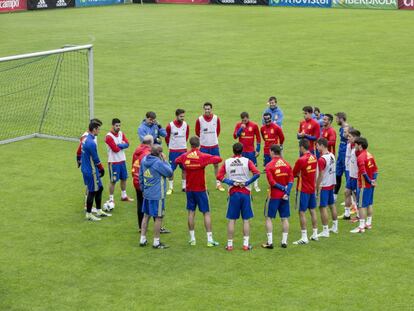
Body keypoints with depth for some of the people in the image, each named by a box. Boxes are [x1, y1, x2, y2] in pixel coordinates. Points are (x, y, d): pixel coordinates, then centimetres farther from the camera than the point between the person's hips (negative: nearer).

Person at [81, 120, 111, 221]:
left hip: (86, 169, 10)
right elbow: (95, 159, -19)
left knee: (99, 188, 17)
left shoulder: (86, 139, 7)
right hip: (91, 171, -10)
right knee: (92, 191, 1)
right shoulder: (91, 143, -24)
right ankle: (89, 214, 11)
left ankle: (99, 211, 27)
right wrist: (102, 169, -7)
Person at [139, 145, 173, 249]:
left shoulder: (144, 160, 4)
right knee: (158, 218, 2)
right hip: (157, 195, -7)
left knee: (146, 215, 17)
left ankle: (142, 239, 20)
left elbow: (140, 176, 13)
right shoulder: (158, 163, -20)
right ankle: (156, 242, 8)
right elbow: (169, 173, -10)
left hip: (147, 193, 8)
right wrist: (165, 161, -4)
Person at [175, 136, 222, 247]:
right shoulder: (203, 156, -13)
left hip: (189, 189, 3)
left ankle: (192, 239, 13)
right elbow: (219, 159, -15)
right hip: (201, 189, -3)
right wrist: (208, 161, 2)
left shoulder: (185, 156, -3)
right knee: (206, 213, 2)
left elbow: (176, 161, 15)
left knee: (191, 213, 11)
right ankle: (209, 240, 1)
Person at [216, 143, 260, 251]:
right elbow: (257, 173, -14)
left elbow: (219, 176, -3)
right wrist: (247, 183, -7)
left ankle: (229, 244, 8)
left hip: (233, 193, 1)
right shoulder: (247, 161, -2)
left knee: (231, 220, 7)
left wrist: (232, 182, -3)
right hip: (245, 192, -1)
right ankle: (246, 244, 5)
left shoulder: (227, 162, 3)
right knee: (246, 219, 6)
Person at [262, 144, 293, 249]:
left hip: (274, 195, -4)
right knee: (285, 218, 10)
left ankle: (269, 242, 3)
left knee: (268, 218, 6)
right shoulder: (286, 164, 4)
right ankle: (284, 241, 13)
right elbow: (291, 179, -2)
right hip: (284, 196, 4)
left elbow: (271, 182, -17)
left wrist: (283, 188, -9)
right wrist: (286, 192, -8)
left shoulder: (269, 165, -11)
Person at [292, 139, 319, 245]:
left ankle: (304, 237, -2)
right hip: (312, 188, 7)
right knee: (312, 211, 16)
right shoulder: (314, 158, 2)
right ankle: (315, 234, 23)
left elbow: (294, 174, -11)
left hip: (303, 189, -7)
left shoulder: (301, 160, -20)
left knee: (302, 212, -2)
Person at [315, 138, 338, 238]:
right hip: (332, 184, 9)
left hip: (324, 186, -9)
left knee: (322, 207, -2)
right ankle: (335, 227, 30)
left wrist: (317, 188, -13)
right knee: (332, 205, 19)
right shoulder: (332, 155, 4)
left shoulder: (321, 159, -22)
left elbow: (320, 175, -20)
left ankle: (325, 231, 0)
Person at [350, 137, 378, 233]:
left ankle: (361, 227, -2)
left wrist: (370, 181, -17)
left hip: (364, 185, -9)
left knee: (361, 206, -4)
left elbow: (363, 172, -27)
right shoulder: (370, 155, 8)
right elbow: (375, 169, 12)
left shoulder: (360, 157, -19)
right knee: (369, 204, 17)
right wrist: (373, 180, 7)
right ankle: (368, 223, 27)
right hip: (370, 185, 9)